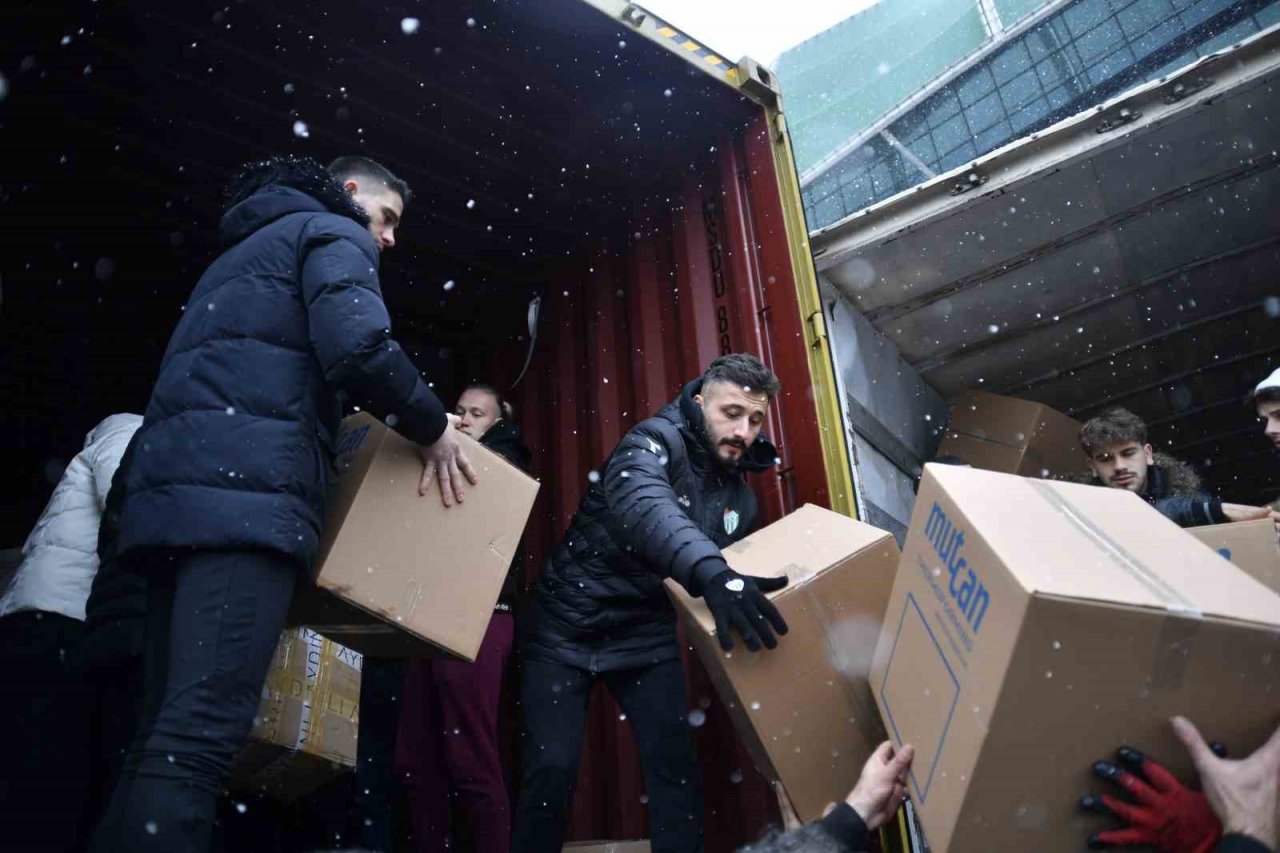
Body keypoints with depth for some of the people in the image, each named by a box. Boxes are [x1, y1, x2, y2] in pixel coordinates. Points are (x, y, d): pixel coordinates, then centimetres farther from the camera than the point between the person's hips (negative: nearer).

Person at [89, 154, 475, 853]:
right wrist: (432, 426, 2)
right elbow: (357, 346, -13)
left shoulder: (244, 250, 36)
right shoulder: (334, 233, 8)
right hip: (246, 488, -9)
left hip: (171, 484, 9)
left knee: (166, 735, 7)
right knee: (202, 733, -17)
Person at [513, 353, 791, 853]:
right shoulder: (657, 442, -19)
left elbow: (733, 571, 11)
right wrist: (712, 574, -58)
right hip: (567, 629, -5)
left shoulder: (737, 493, 4)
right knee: (552, 765, -7)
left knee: (675, 762, 0)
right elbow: (645, 507, -42)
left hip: (647, 637, 5)